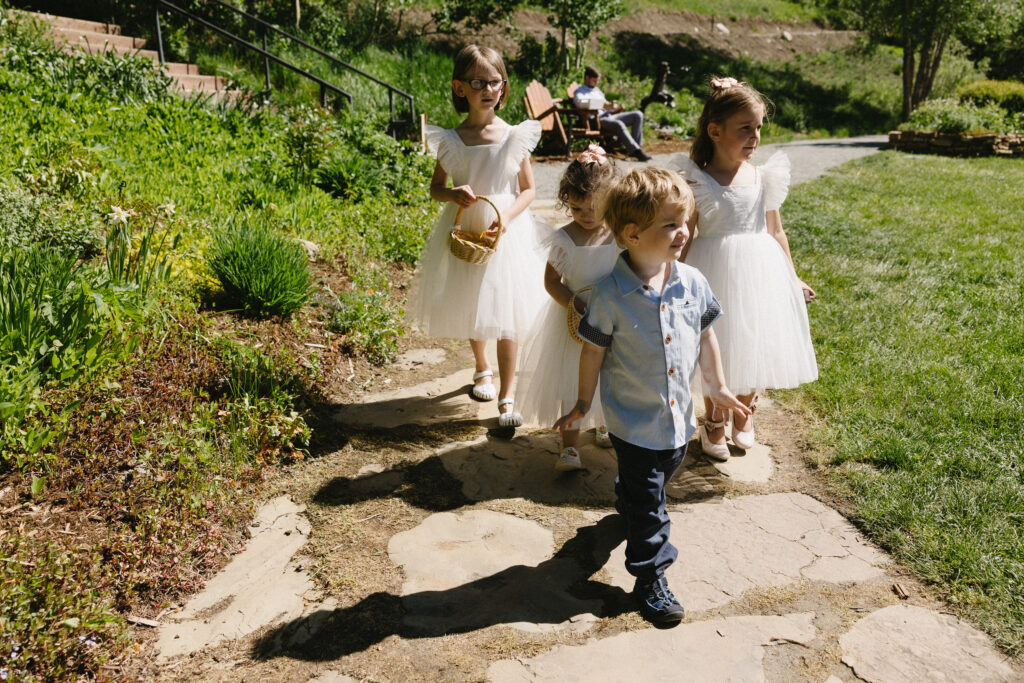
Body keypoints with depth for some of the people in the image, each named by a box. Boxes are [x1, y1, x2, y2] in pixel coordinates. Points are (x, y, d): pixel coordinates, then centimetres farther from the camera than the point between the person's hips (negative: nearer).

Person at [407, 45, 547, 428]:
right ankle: (482, 368, 44)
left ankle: (507, 395, 10)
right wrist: (453, 194, -17)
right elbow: (435, 187, 5)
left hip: (507, 234, -2)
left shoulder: (514, 137, -8)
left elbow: (528, 189, -2)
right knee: (470, 308, 18)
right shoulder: (451, 141, -5)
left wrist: (506, 216, -19)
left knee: (505, 314, -1)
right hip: (463, 232, 2)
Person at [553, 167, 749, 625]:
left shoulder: (692, 282, -7)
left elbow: (705, 336, 7)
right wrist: (584, 403, -1)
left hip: (679, 413, 5)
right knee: (647, 501, 4)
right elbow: (594, 350, -9)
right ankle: (650, 577, 20)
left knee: (659, 478, 28)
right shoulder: (611, 295, -20)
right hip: (634, 418, -5)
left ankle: (626, 505, 59)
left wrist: (717, 386, 15)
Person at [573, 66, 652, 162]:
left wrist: (614, 107, 6)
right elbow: (580, 102, -21)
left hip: (608, 116, 8)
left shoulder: (597, 90, 29)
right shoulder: (579, 91, 3)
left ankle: (636, 146, -15)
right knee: (619, 124, -37)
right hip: (596, 120, -8)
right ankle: (636, 151, -37)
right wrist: (603, 105, -28)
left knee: (638, 115, -6)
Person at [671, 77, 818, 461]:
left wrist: (792, 278, 16)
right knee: (719, 351, 8)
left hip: (760, 271, 4)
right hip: (716, 273, -4)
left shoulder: (765, 178, 2)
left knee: (755, 349, 14)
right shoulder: (697, 182, -10)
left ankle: (743, 414, 42)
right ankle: (713, 422, 33)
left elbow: (775, 232, 11)